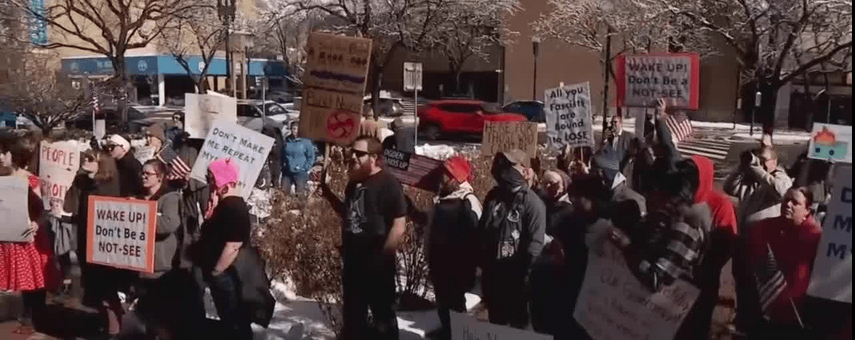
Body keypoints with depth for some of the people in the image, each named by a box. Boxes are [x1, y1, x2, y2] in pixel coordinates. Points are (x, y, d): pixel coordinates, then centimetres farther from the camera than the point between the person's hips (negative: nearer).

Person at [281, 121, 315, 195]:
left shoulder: (306, 141, -5)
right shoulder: (287, 141, 8)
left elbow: (311, 157, -2)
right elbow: (282, 156, 18)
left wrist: (305, 168, -9)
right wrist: (283, 166, 8)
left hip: (300, 173, -4)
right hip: (287, 173, 4)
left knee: (300, 194, -2)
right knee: (284, 192, 6)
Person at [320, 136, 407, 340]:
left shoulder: (388, 184, -14)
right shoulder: (354, 183, 9)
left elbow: (399, 226, -18)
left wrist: (383, 257, -17)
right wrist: (327, 191, 11)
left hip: (376, 264, -8)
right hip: (353, 262, 8)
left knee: (383, 315, 4)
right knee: (353, 315, 18)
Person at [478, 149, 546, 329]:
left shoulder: (532, 203, -14)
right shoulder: (493, 196, 7)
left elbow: (535, 243, -18)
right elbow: (482, 230, 14)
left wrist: (525, 274, -19)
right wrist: (481, 261, 9)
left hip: (516, 276, -6)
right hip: (492, 272, 6)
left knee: (518, 323, 9)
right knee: (495, 321, 20)